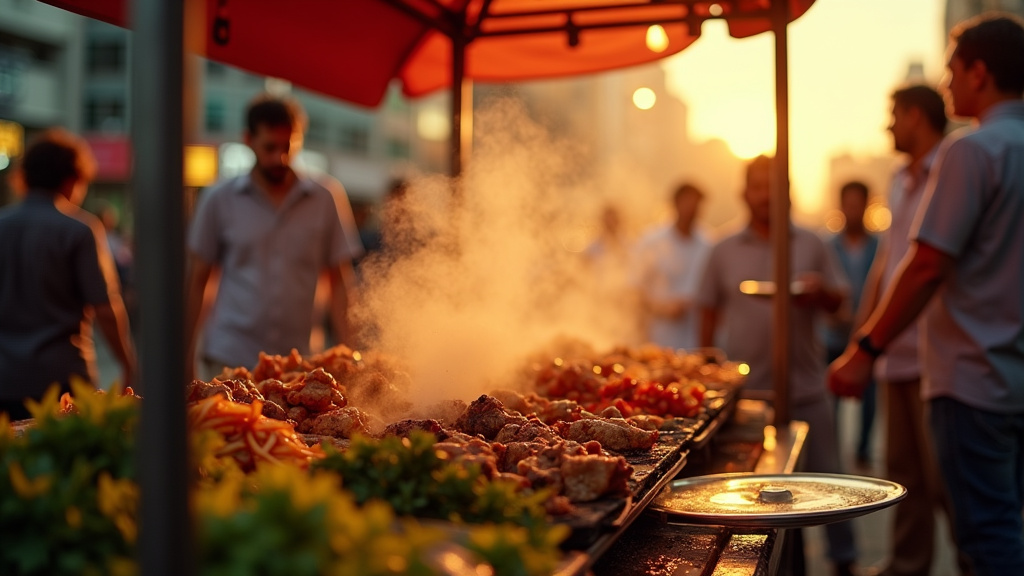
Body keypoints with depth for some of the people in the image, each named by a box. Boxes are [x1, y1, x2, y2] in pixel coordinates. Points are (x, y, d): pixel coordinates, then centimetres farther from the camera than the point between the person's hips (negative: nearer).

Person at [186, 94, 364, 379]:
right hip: (228, 358, 0)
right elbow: (198, 281, 7)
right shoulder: (219, 200, 3)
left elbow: (339, 282, 4)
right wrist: (186, 355, 2)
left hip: (299, 358, 0)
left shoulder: (327, 198, 3)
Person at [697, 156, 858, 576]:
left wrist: (819, 291, -13)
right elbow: (709, 312, 9)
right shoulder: (724, 252, 5)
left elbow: (838, 301, 9)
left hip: (806, 386, 0)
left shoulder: (811, 245, 6)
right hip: (746, 388, 0)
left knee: (825, 475, 5)